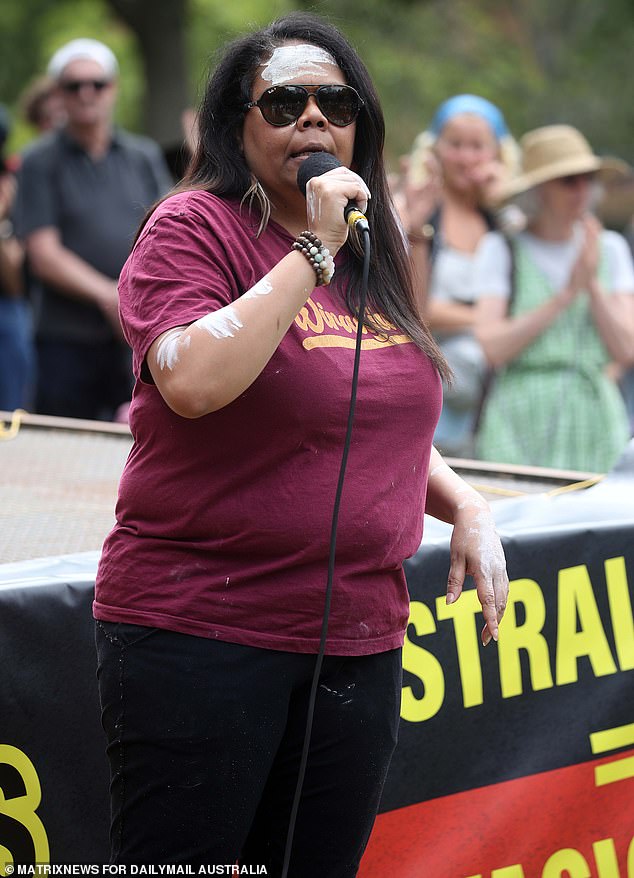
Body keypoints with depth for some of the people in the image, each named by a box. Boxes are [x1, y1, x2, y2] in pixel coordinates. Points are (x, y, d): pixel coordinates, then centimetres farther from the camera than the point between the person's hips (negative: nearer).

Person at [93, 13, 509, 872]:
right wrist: (312, 252, -20)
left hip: (358, 637, 7)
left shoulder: (370, 252, 14)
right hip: (199, 633, -7)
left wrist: (465, 505, 11)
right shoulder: (193, 229, -7)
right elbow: (193, 382, -25)